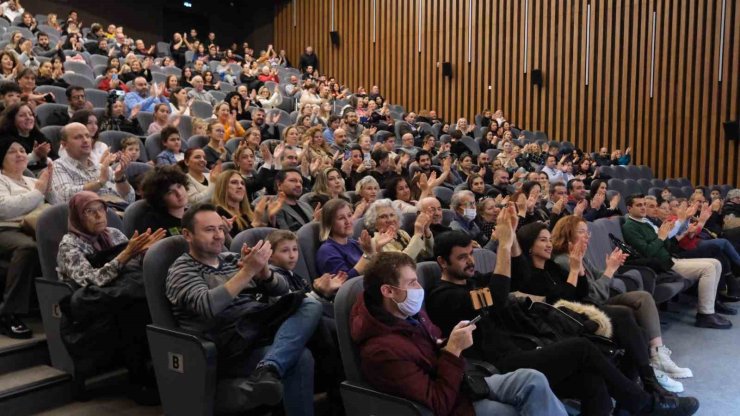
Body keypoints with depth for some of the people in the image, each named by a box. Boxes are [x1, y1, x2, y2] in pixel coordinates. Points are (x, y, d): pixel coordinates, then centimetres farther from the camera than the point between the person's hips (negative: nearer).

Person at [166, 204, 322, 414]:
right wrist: (247, 271, -26)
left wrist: (263, 271, -10)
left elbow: (281, 289, 12)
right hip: (232, 349, -7)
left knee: (310, 305, -24)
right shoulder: (182, 271, 1)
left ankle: (266, 370, -38)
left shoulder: (232, 259, 20)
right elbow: (207, 306, -21)